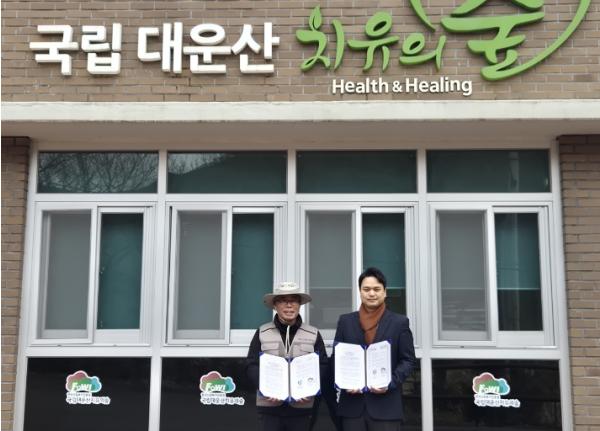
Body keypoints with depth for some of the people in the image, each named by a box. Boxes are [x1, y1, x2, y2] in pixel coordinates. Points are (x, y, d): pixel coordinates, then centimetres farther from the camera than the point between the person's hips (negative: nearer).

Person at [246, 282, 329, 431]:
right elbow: (252, 365, 3)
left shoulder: (313, 334, 6)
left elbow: (323, 365, 6)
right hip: (270, 406, 0)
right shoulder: (262, 333, 5)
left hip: (301, 407, 1)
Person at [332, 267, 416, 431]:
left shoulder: (399, 322, 4)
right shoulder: (345, 321, 10)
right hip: (352, 404, 2)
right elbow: (336, 358, 10)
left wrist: (390, 383, -13)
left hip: (386, 405, -2)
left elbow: (409, 360, 2)